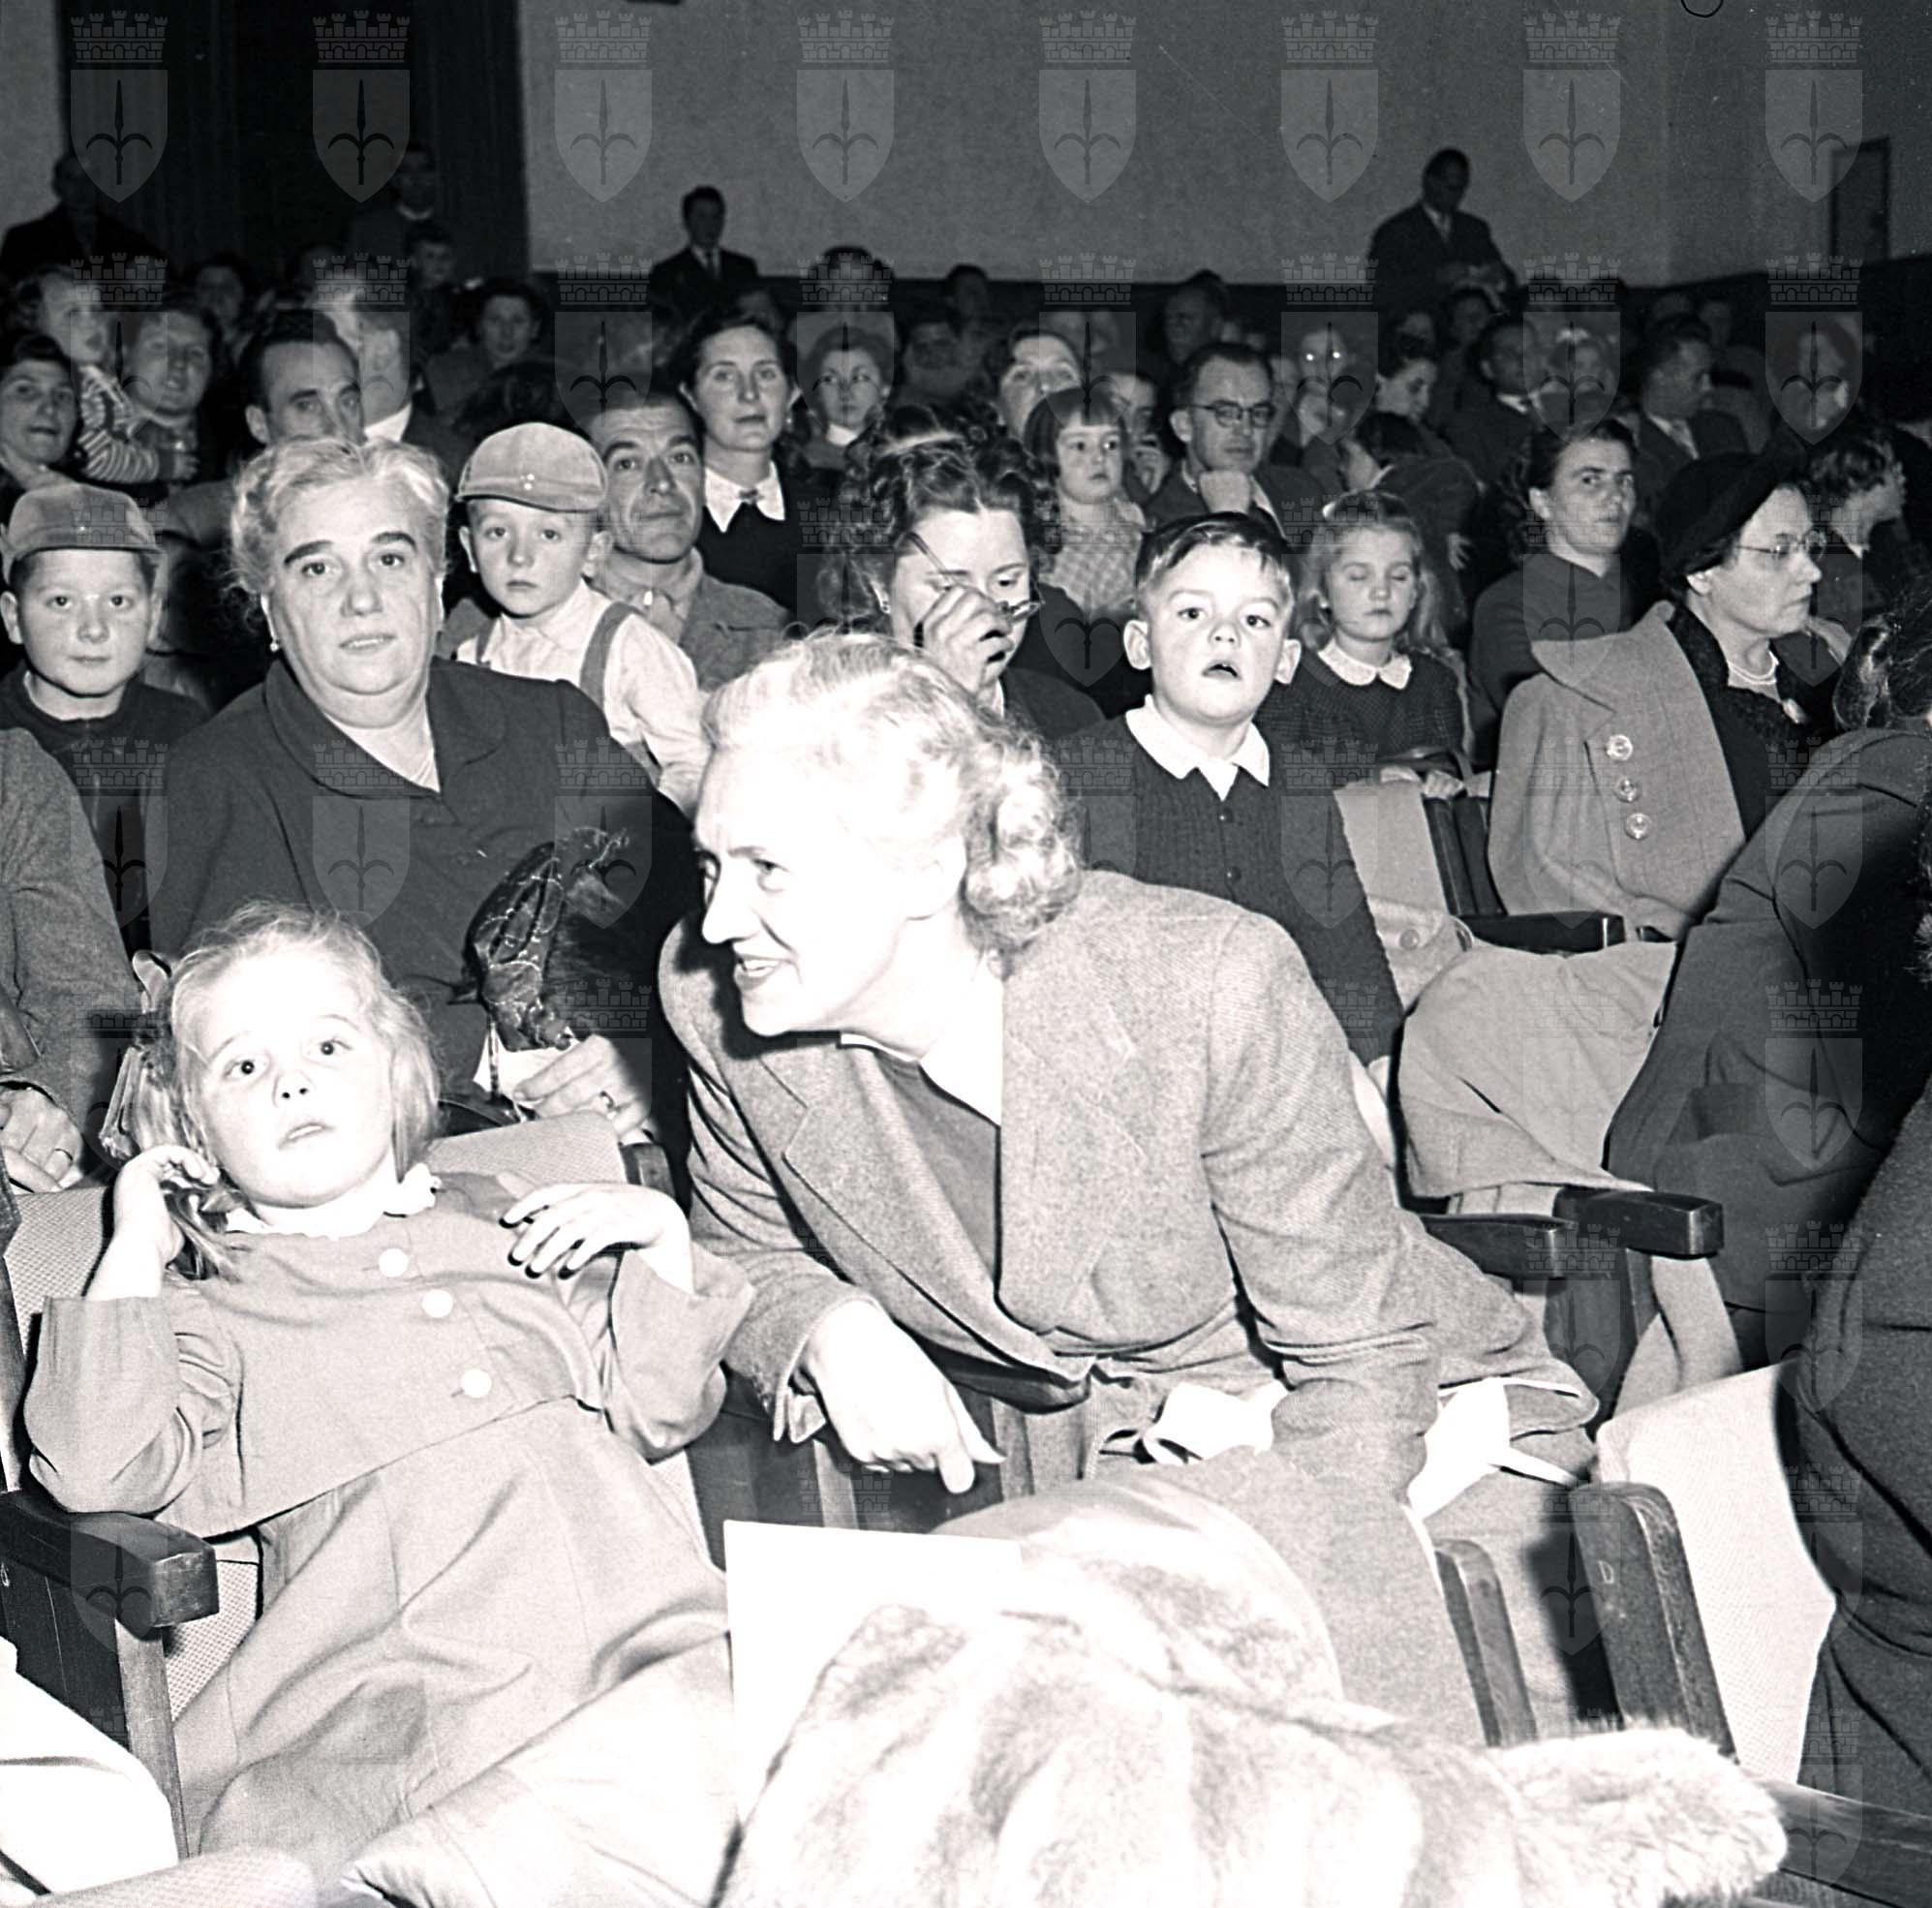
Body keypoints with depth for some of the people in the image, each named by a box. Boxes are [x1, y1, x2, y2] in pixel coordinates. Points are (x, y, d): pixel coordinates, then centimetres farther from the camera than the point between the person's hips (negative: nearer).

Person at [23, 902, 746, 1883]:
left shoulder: (498, 1223, 26)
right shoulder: (213, 1307, 17)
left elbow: (659, 1409, 25)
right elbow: (96, 1470, -3)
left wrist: (662, 1235, 12)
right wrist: (137, 1248, 4)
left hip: (652, 1633, 2)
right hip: (421, 1686, -2)